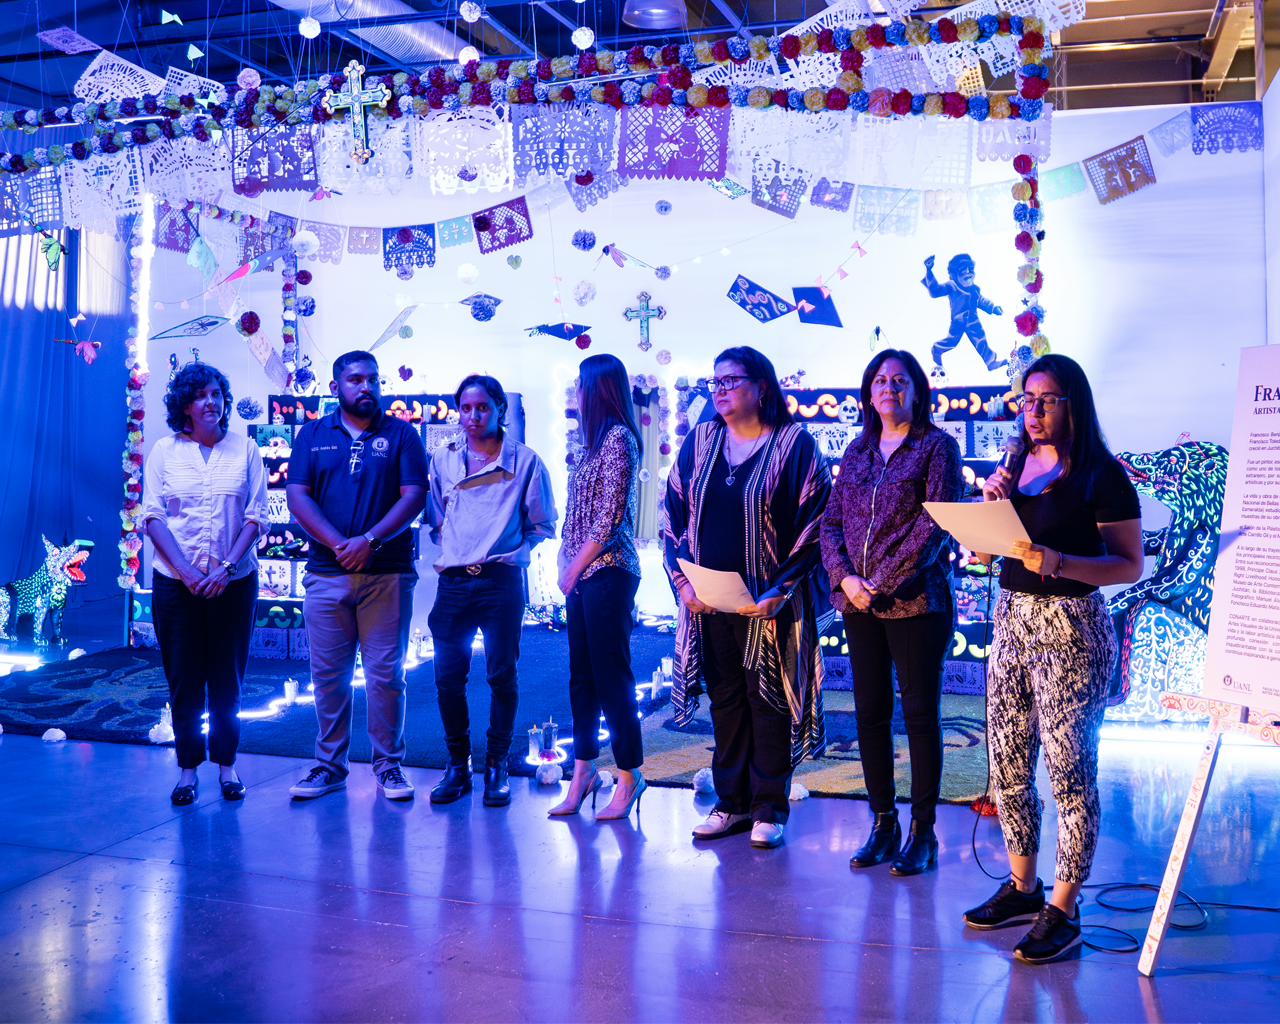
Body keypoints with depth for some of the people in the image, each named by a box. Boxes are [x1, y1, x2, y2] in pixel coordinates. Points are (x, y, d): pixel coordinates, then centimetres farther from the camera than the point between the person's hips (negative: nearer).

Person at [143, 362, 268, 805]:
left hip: (233, 581, 0)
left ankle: (226, 764, 19)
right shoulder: (164, 451, 3)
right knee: (183, 679, 4)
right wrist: (185, 569, -13)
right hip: (175, 582, 0)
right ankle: (188, 769, 16)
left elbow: (256, 515, 0)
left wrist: (225, 567, -12)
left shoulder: (245, 449, 3)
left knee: (227, 678, 6)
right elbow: (152, 516, -1)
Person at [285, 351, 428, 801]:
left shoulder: (401, 435, 6)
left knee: (385, 673, 1)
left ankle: (389, 765, 11)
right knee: (328, 674, 6)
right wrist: (337, 544, -11)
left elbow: (414, 496, -3)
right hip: (326, 574, 2)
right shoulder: (313, 435, 11)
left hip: (387, 574, -1)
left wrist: (369, 540, -15)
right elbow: (297, 496, 3)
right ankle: (329, 765, 17)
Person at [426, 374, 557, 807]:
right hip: (454, 578, 3)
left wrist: (514, 550, -2)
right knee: (448, 676, 1)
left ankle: (496, 767, 12)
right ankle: (457, 766, 15)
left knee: (502, 675, 0)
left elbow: (542, 524, 8)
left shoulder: (525, 461, 2)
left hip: (502, 580, -2)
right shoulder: (443, 459, 10)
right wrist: (452, 547, 10)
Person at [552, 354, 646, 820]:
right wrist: (567, 564, 8)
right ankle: (583, 772, 19)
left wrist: (576, 567, -10)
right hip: (583, 575, 9)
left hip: (608, 572, -9)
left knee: (611, 677, -3)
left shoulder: (618, 437, -10)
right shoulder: (596, 440, 17)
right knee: (581, 677, 11)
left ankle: (629, 776, 8)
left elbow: (611, 516, -16)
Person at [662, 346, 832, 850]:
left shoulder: (794, 444, -5)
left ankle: (769, 808, 15)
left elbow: (815, 524, -8)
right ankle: (732, 802, 22)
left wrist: (781, 590, -15)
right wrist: (682, 579, -2)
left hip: (766, 601, -4)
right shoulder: (699, 441, 8)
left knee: (767, 699, 3)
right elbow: (673, 515, 10)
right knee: (725, 697, 10)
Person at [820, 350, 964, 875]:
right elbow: (832, 521, 11)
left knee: (920, 715, 2)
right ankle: (883, 824, 21)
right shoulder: (857, 450, 13)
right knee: (870, 714, 9)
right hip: (858, 603, 5)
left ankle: (923, 833, 12)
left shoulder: (937, 446, -2)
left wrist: (884, 581, -17)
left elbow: (937, 522, -12)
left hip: (915, 601, -5)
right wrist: (845, 576, -7)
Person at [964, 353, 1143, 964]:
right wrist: (990, 501, -3)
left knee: (1069, 772, -3)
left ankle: (1063, 912, 8)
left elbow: (1130, 565, -11)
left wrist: (1058, 562, -25)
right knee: (1007, 767, 11)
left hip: (1071, 630, -6)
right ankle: (1022, 887, 26)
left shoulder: (1102, 474, -7)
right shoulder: (1016, 465, 11)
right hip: (1011, 621, 7)